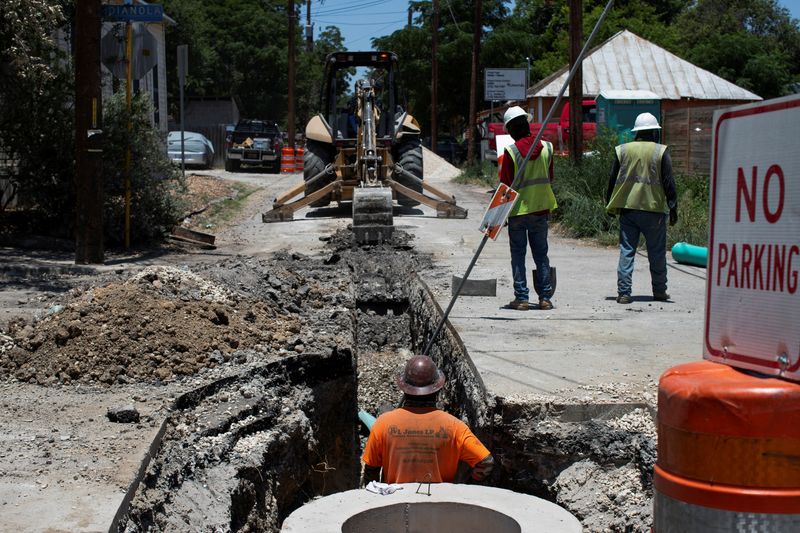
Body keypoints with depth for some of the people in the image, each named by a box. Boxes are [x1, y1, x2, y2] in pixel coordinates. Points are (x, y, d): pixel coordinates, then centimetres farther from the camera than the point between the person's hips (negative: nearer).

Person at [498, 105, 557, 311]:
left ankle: (521, 298, 4)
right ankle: (545, 297, 11)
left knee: (518, 254, 5)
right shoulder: (546, 148, -2)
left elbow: (505, 184, -9)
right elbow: (549, 178, 9)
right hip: (541, 208, 3)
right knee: (541, 254, 11)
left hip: (518, 209, -3)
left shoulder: (510, 152, -13)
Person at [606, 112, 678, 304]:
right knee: (657, 253, 10)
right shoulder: (661, 152, -2)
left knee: (626, 252, 3)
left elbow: (613, 180, 7)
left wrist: (611, 207, 16)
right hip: (654, 208, -2)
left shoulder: (622, 150, 5)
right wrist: (673, 208, 3)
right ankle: (659, 292, 20)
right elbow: (669, 183, -4)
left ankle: (623, 292, -3)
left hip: (627, 208, 2)